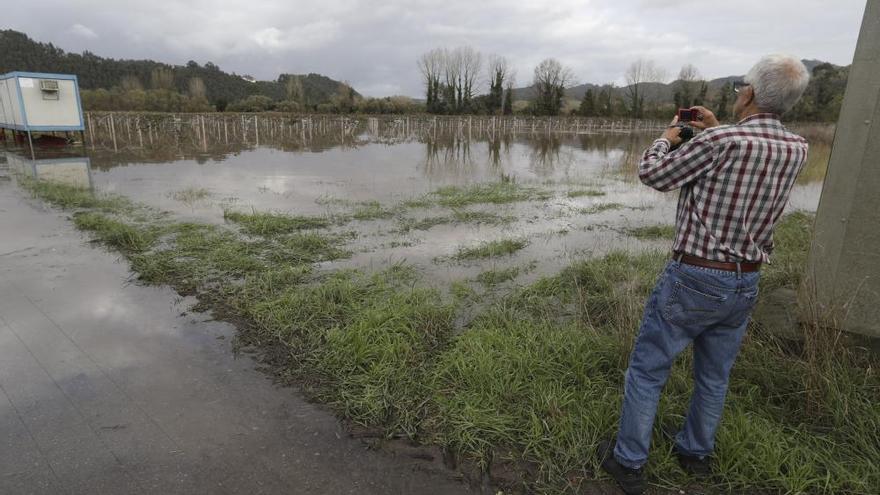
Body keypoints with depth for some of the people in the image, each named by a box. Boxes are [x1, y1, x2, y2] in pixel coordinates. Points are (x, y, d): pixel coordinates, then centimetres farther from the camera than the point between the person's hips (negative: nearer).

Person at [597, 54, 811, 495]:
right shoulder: (796, 149, 0)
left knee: (647, 370, 8)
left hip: (693, 277, -6)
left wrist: (666, 138, 9)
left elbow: (652, 174, -8)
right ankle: (696, 454, 40)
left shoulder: (718, 141, -21)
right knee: (714, 376, 21)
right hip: (746, 282, 7)